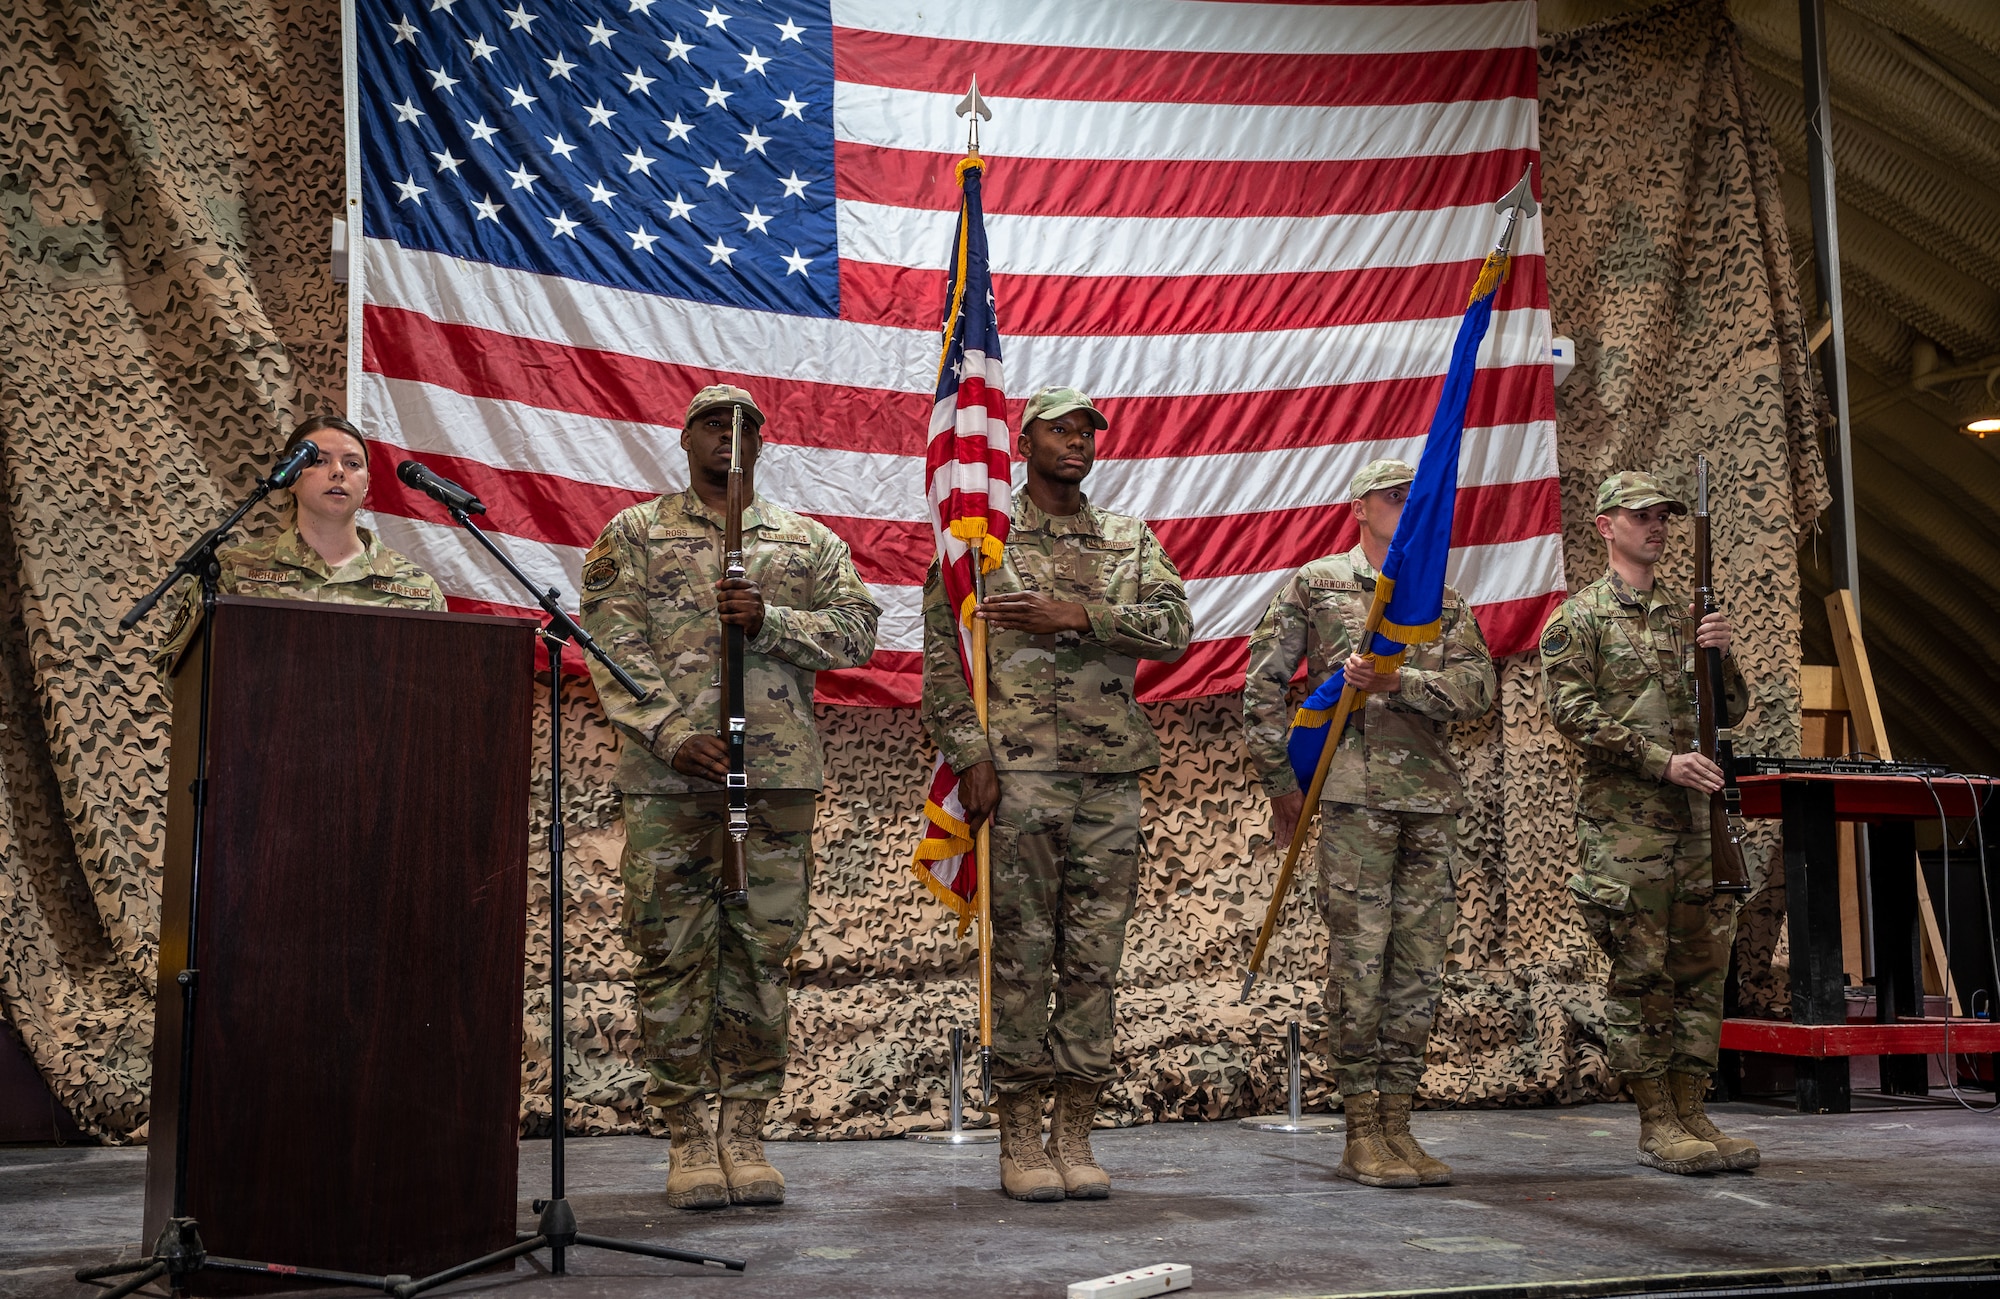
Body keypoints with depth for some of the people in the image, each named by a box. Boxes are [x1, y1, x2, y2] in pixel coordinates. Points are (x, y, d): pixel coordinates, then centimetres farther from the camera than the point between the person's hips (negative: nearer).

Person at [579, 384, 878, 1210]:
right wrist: (673, 734, -14)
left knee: (762, 954, 4)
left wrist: (769, 620, -11)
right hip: (668, 775, -1)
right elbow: (613, 647, -1)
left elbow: (857, 631, 5)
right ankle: (687, 1136, 10)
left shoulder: (809, 542, 16)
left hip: (780, 774, 2)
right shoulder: (632, 536, 10)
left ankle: (744, 1130, 14)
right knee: (672, 955, 0)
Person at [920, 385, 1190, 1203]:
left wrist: (1076, 616, -12)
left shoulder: (1131, 541, 15)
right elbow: (943, 659, 0)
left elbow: (1174, 629, -1)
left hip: (1110, 775, 4)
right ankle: (1020, 1138, 8)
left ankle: (1076, 1135, 13)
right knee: (1022, 955, -1)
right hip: (1017, 772, -3)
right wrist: (971, 755, -10)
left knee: (1095, 958, 5)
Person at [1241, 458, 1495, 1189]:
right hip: (1353, 793, -4)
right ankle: (1362, 1134, 2)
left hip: (1432, 799, 5)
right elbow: (1263, 687, 3)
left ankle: (1395, 1121, 14)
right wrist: (1281, 784, -2)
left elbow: (1477, 690, 1)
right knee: (1358, 959, -5)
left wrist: (1395, 680, -15)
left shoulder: (1446, 601, 17)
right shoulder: (1315, 585, 6)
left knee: (1420, 964, 5)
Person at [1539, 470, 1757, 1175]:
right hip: (1624, 817, -6)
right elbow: (1572, 711, -10)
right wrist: (1663, 760, -17)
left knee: (1702, 964, 6)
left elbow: (1731, 712, 18)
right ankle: (1656, 1123, 4)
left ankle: (1692, 1113, 14)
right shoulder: (1579, 617, 1)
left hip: (1699, 812, 6)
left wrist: (1720, 653, -2)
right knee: (1641, 970, -4)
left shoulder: (1687, 614, 18)